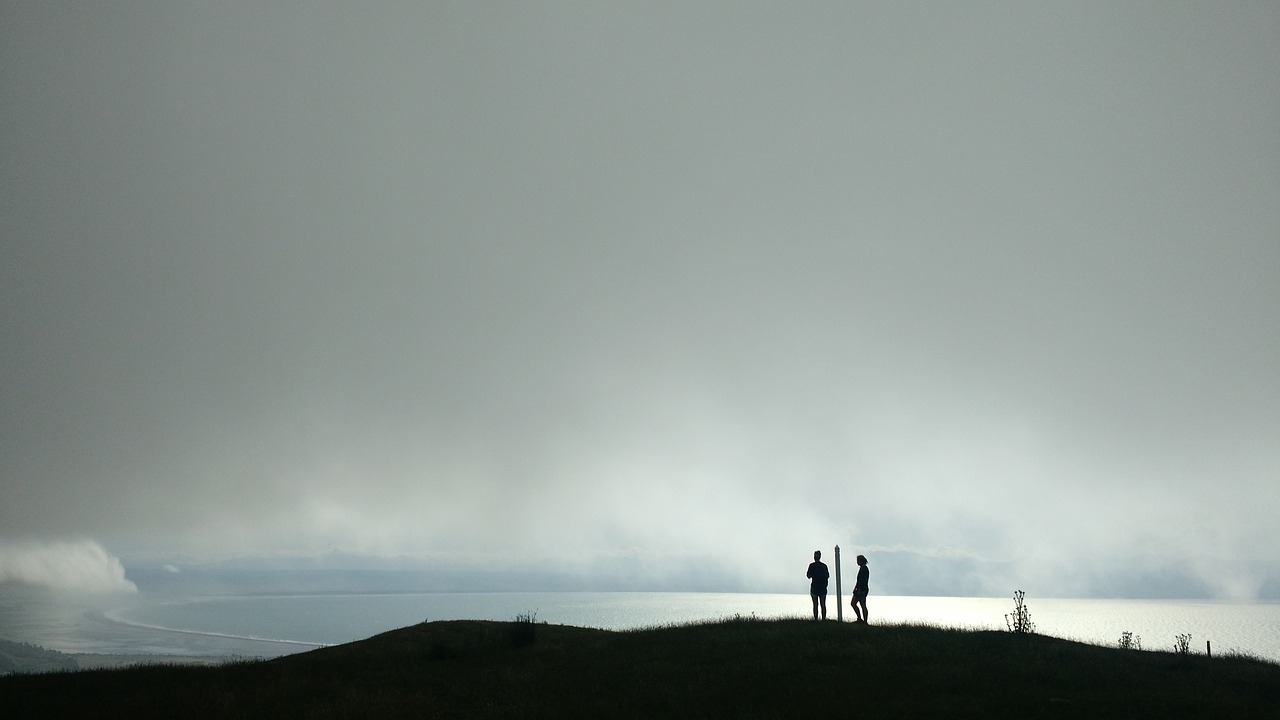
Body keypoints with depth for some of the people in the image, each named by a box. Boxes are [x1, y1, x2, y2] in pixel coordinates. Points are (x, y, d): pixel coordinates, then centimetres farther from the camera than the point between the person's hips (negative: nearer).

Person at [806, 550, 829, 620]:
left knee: (815, 605, 0)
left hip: (814, 587, -3)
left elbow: (809, 576, -7)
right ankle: (823, 619, 3)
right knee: (823, 605, 7)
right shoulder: (824, 565, 3)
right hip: (823, 588, 3)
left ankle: (816, 619, -5)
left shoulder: (812, 565, -7)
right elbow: (827, 575, 11)